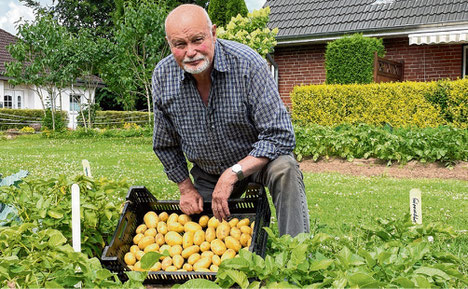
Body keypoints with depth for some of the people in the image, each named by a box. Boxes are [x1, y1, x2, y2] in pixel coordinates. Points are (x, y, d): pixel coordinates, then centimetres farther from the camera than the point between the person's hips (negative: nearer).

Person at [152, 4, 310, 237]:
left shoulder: (248, 65, -28)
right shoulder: (162, 76, -15)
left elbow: (280, 136, -29)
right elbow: (165, 145, 2)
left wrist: (234, 174, -35)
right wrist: (186, 188, 1)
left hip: (256, 158, -4)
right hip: (207, 173, 4)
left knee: (284, 170, -35)